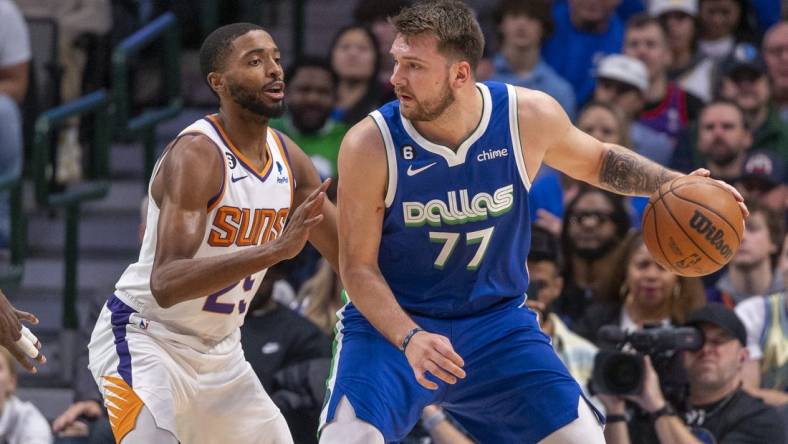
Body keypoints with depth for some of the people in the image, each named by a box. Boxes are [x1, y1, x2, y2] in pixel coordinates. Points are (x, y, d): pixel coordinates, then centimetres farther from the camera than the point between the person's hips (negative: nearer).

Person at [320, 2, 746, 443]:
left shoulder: (530, 117, -11)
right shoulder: (369, 145, -18)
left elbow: (598, 161, 12)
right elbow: (358, 265, -12)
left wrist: (672, 184, -3)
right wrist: (409, 339, -27)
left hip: (496, 320, 3)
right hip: (392, 323, -2)